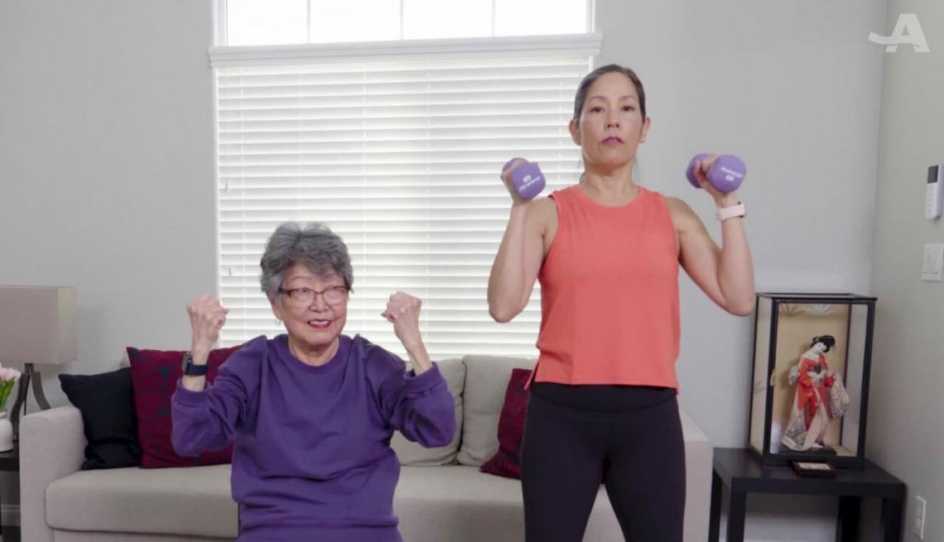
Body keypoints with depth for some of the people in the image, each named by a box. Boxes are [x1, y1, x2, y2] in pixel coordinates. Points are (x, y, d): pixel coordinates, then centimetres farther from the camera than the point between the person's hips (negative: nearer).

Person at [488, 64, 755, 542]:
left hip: (650, 414, 2)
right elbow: (503, 306, -12)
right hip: (562, 413, -2)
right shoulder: (548, 213, 0)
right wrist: (519, 208, -14)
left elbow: (738, 299, 0)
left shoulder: (673, 215, 8)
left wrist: (729, 206, -2)